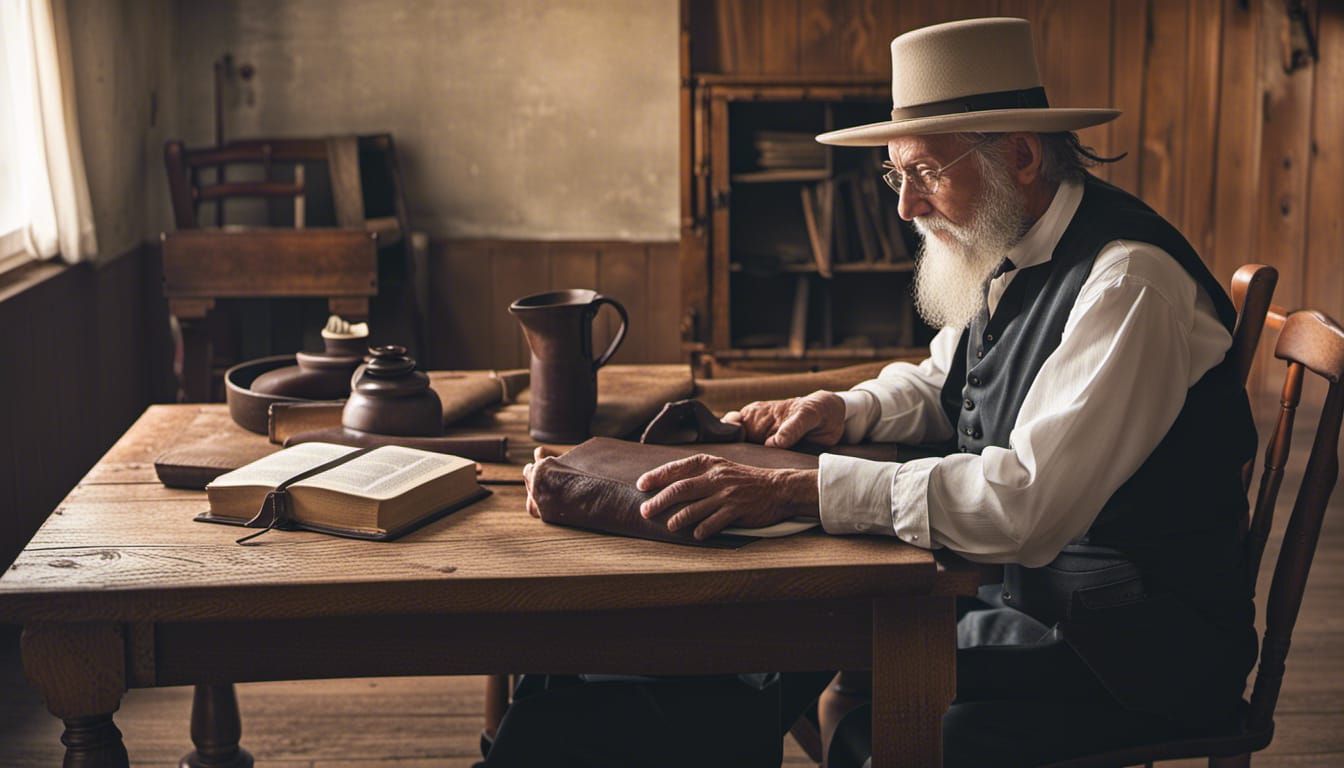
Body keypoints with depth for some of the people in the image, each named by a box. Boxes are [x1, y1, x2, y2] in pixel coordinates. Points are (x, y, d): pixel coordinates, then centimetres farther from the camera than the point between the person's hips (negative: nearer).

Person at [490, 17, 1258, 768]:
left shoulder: (1128, 282, -23)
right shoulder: (1008, 249, 6)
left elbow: (1028, 500, -33)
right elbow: (942, 383, 25)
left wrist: (794, 492, -35)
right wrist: (846, 410, 2)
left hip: (1133, 634, -8)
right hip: (1023, 580, 8)